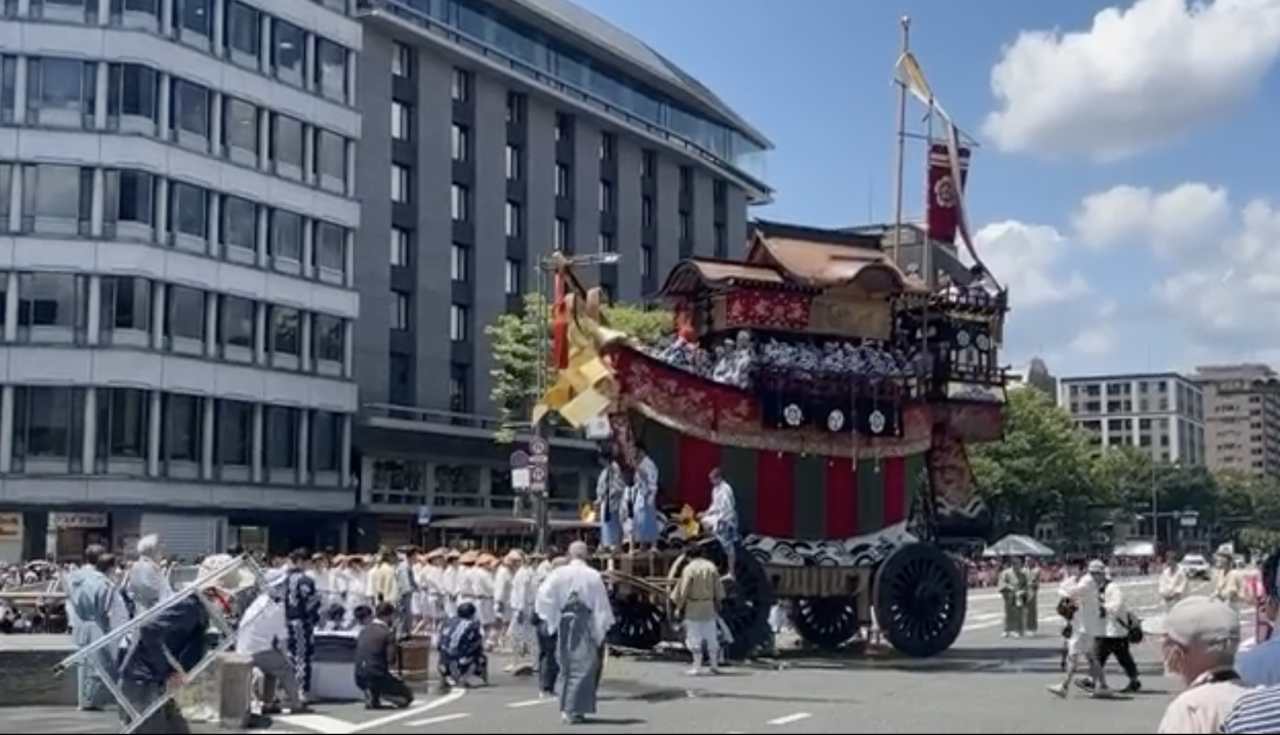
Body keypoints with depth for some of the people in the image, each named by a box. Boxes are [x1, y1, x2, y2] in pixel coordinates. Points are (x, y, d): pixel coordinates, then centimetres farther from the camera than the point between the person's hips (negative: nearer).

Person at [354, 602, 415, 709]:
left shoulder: (364, 630, 9)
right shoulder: (388, 633, -11)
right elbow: (391, 658, -14)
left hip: (359, 679, 7)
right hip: (377, 677, -7)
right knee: (407, 697, 9)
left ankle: (371, 695, 10)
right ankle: (376, 693, -10)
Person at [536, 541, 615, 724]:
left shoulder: (558, 574, -4)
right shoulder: (593, 576, -9)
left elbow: (544, 597, -8)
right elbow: (602, 604, -6)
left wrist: (552, 620, 2)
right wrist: (603, 627, 2)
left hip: (564, 625, 3)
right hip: (586, 626, -3)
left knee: (567, 665, 17)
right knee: (583, 667, 3)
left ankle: (566, 707, 22)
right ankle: (574, 709, -2)